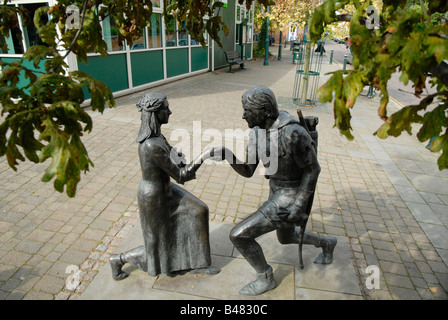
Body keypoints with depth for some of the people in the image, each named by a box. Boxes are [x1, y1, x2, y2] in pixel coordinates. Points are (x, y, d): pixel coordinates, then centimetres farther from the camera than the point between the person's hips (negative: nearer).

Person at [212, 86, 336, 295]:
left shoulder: (293, 132, -31)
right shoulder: (257, 132, -4)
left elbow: (313, 168, -17)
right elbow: (247, 171, -2)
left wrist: (299, 207, -20)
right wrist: (228, 155, -21)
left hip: (291, 199, -9)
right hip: (278, 191, 9)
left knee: (239, 235, -7)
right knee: (286, 238, 32)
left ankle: (265, 278, 18)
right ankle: (326, 243, 55)